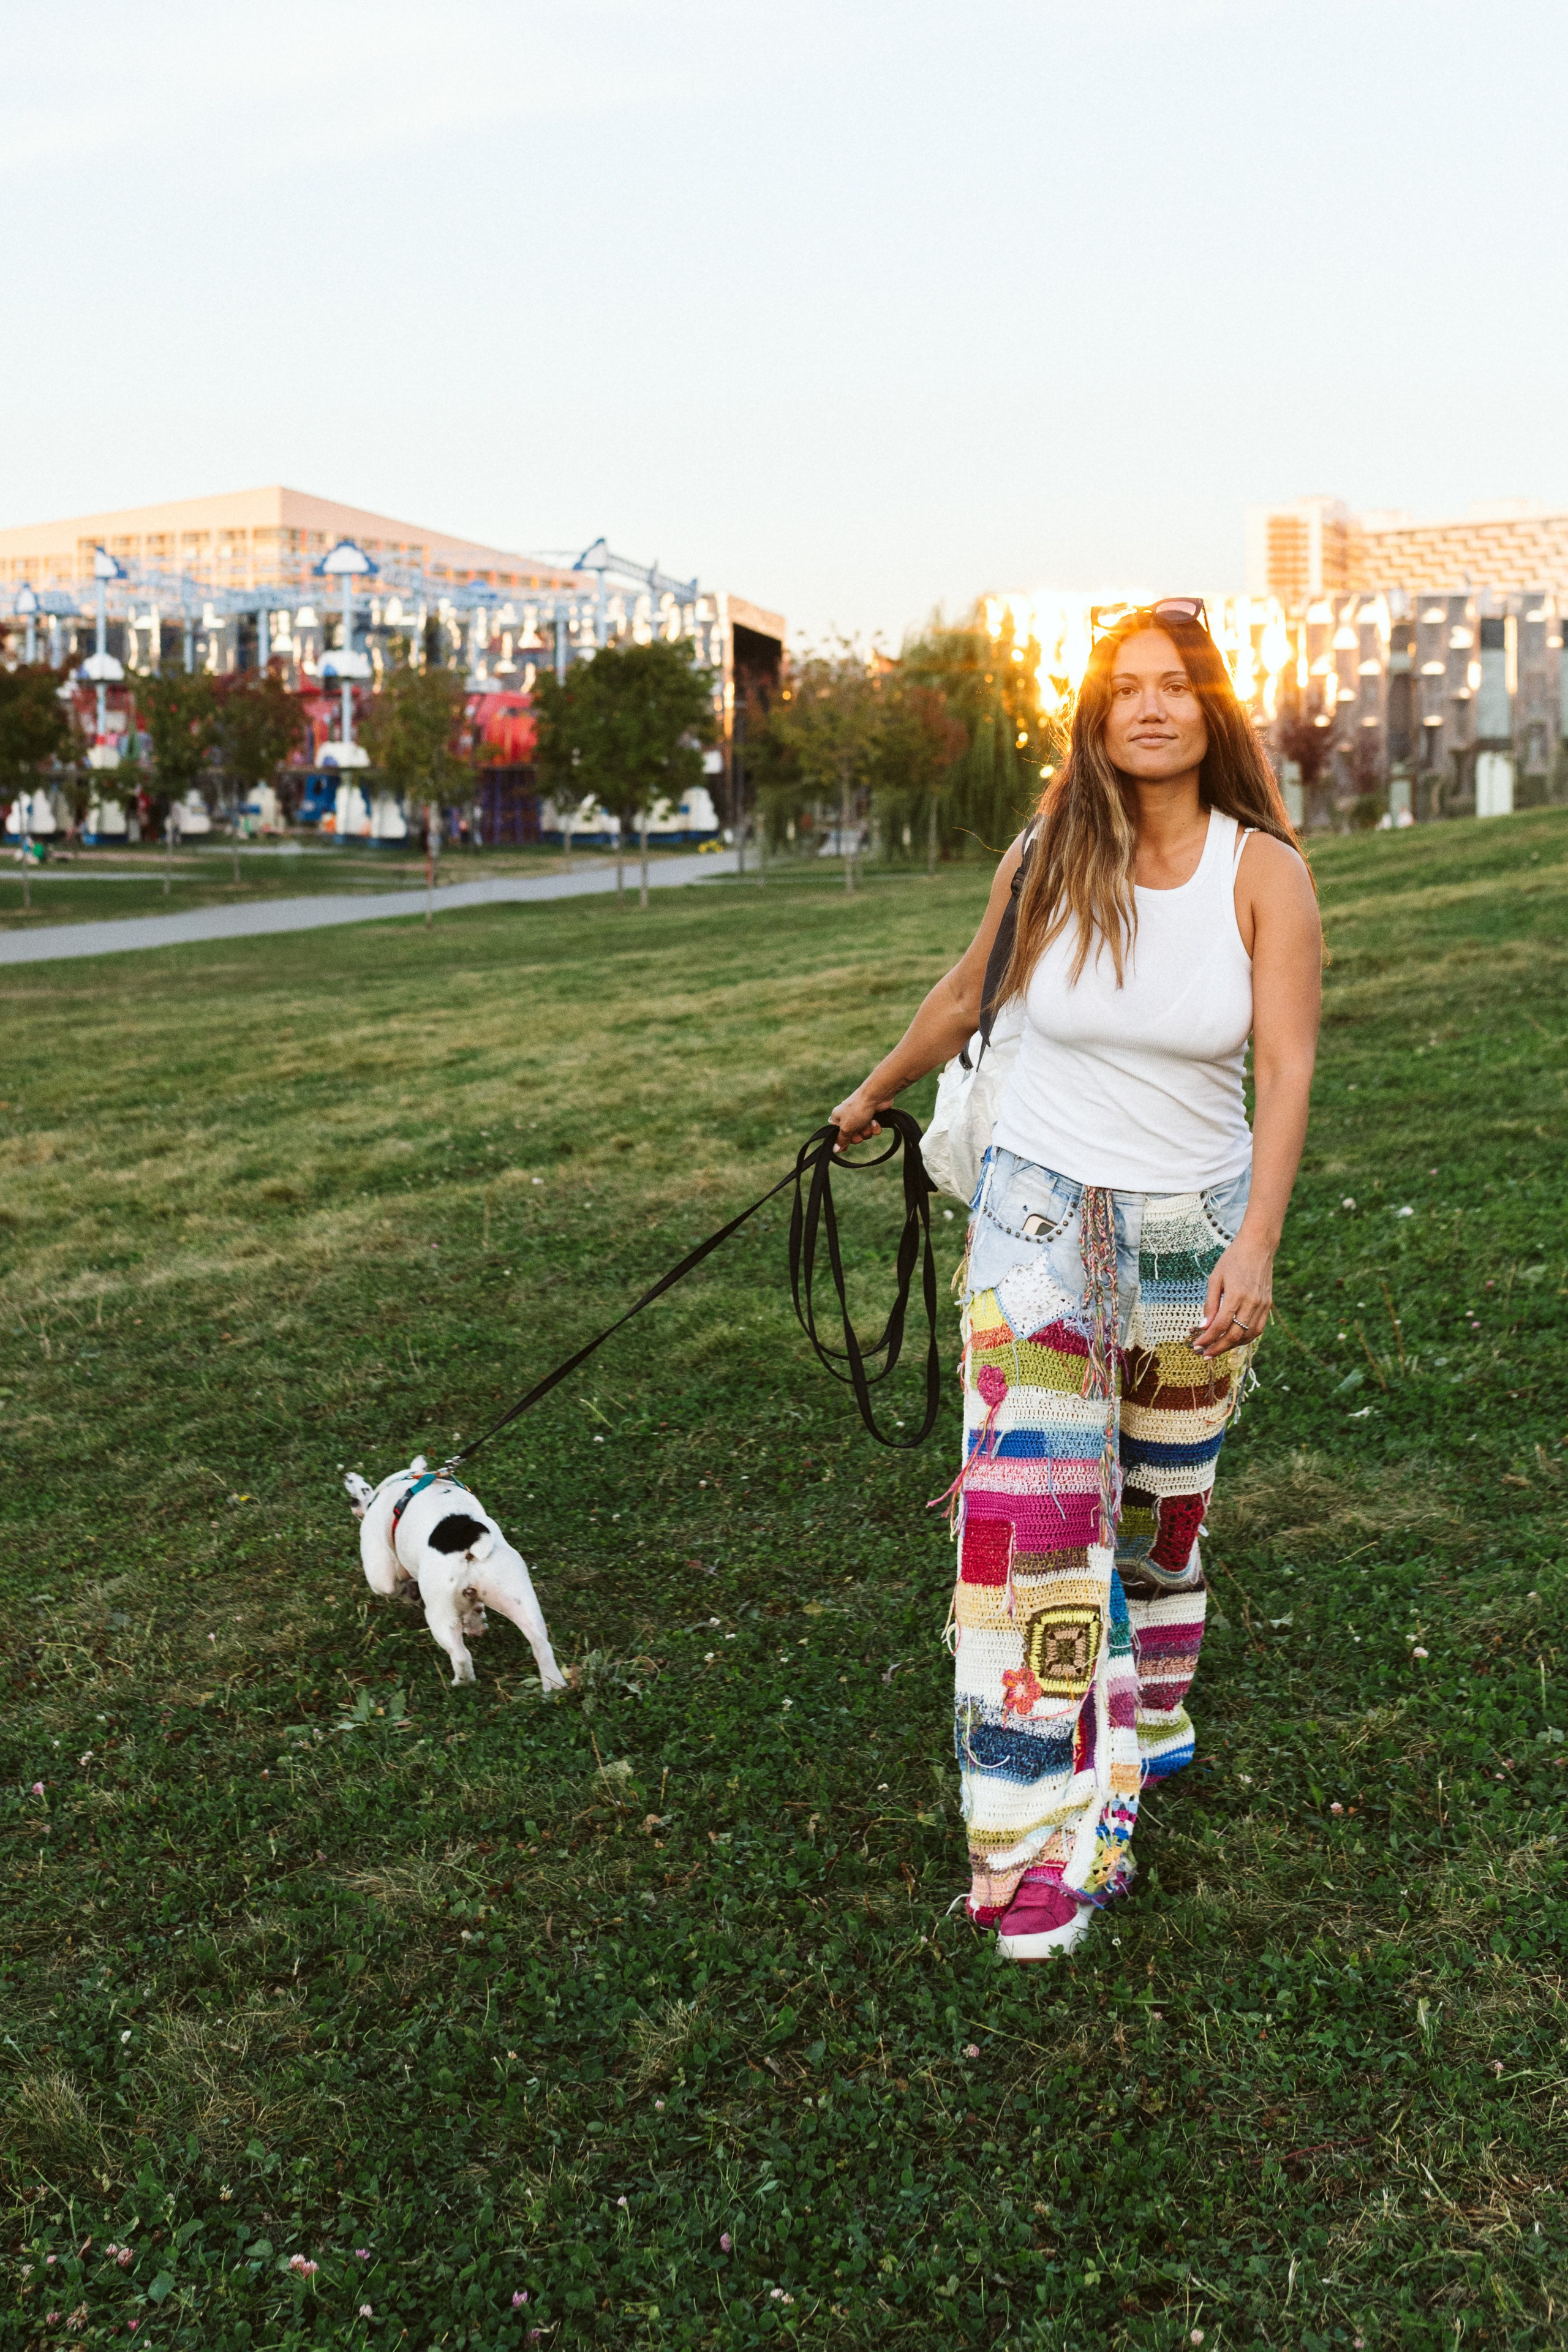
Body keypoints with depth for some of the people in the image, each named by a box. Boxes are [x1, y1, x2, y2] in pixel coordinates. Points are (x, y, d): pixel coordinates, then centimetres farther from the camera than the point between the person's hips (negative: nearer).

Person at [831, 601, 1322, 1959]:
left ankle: (1148, 1717, 42)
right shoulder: (1049, 861, -4)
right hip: (1045, 1221, 0)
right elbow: (967, 996, 13)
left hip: (1197, 1230, 1)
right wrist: (875, 1095, 27)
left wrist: (1256, 1247, -23)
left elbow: (1287, 1071, -13)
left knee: (1166, 1498, 16)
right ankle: (1042, 1842, -2)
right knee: (1032, 1512, -9)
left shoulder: (1265, 871, -8)